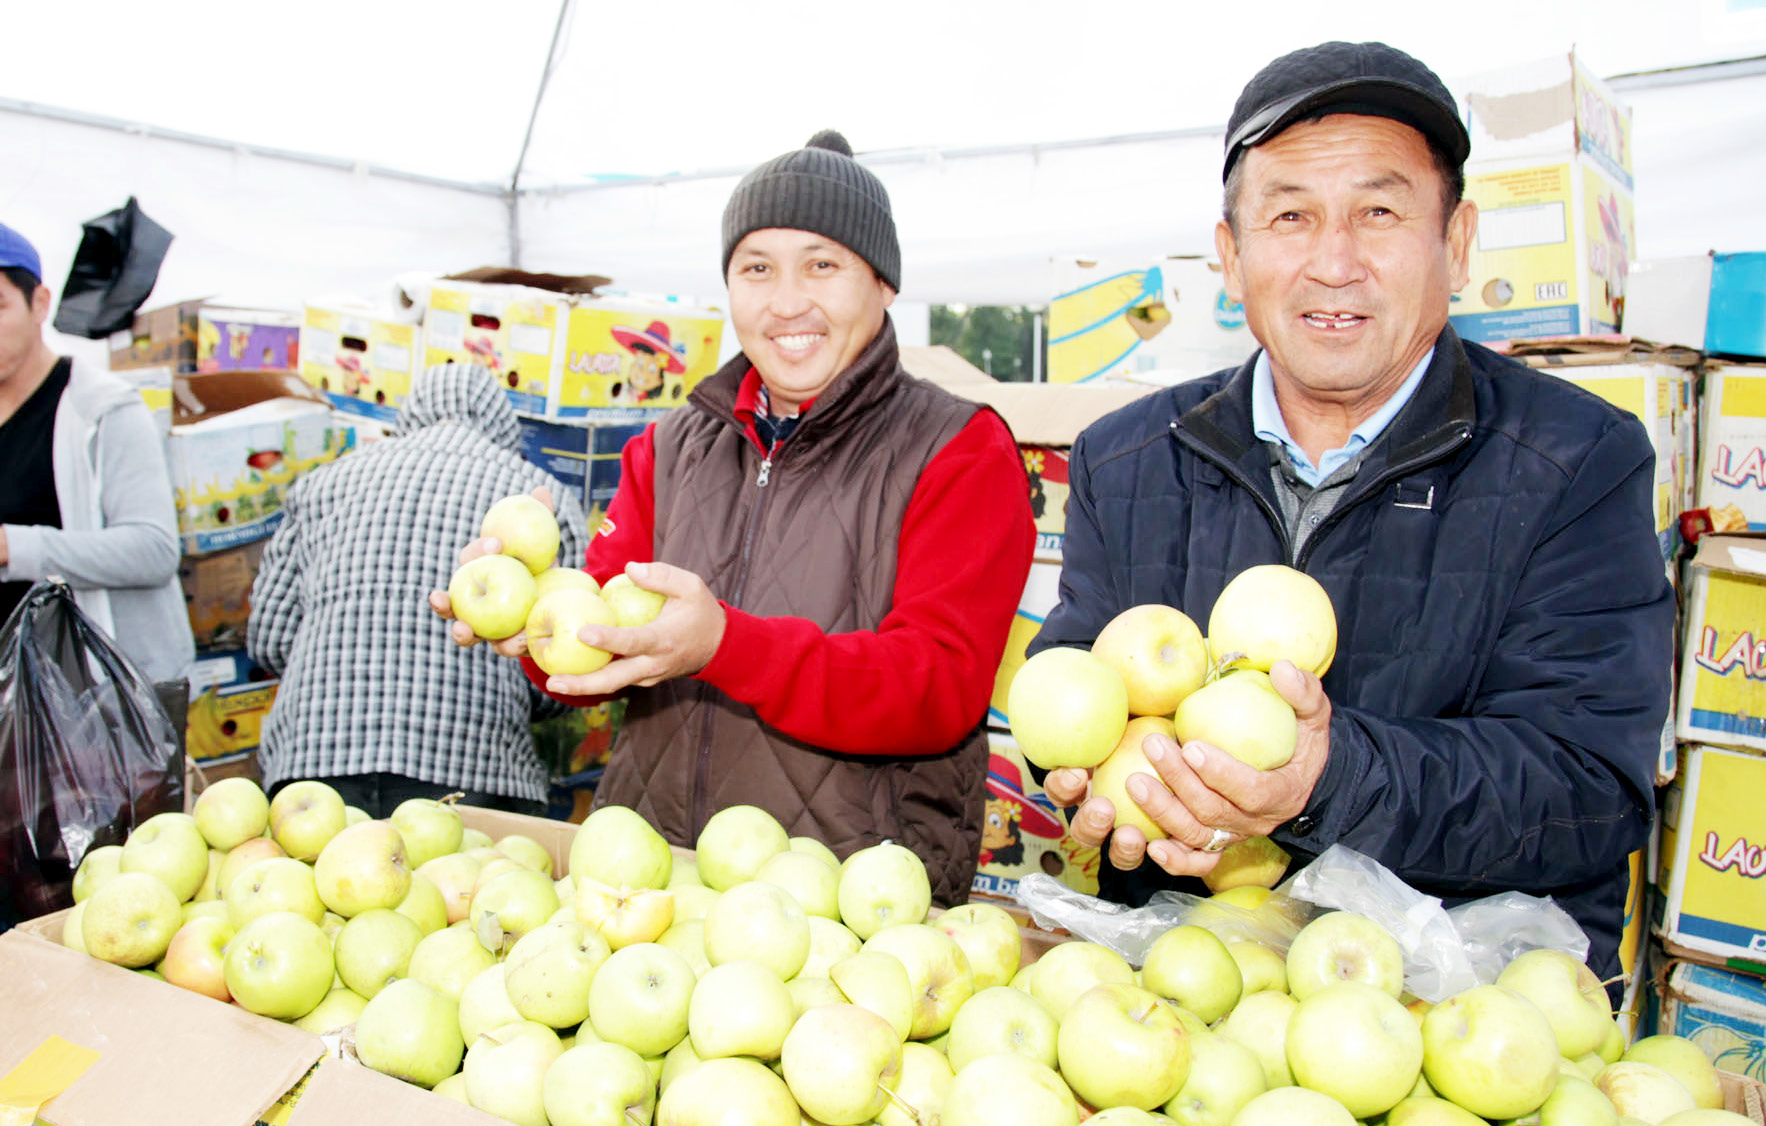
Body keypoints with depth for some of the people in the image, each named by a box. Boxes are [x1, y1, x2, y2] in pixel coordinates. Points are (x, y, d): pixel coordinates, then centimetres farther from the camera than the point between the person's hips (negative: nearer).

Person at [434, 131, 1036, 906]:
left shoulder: (961, 454, 2)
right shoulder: (667, 452, 17)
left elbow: (942, 688, -11)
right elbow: (607, 625, 13)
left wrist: (725, 645, -23)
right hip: (647, 864, 4)